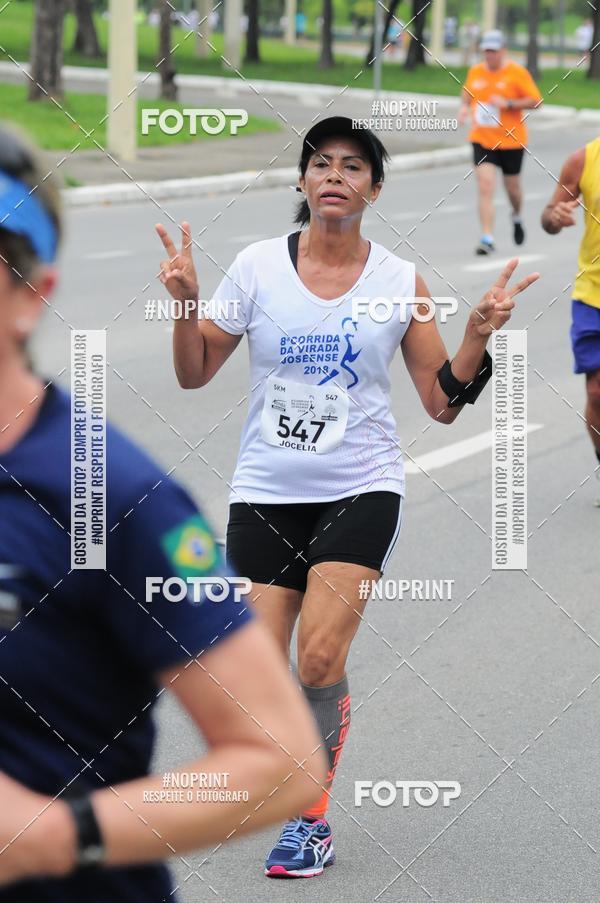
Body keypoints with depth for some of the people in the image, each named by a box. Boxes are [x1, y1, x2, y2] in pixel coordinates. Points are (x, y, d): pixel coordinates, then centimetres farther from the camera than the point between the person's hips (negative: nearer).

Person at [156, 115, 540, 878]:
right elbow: (194, 374, 5)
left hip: (360, 491, -1)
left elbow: (443, 403, 3)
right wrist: (184, 301, -11)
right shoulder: (257, 267, 0)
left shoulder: (400, 281, 0)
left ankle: (312, 819, 2)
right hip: (265, 493, 2)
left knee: (320, 659, -15)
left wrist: (478, 335, -11)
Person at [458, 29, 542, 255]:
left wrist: (508, 103, -20)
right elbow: (467, 94, 23)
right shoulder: (475, 72, 5)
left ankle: (516, 217, 47)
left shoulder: (517, 72, -7)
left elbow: (535, 101, -9)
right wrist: (464, 108, 1)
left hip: (511, 141, -2)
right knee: (485, 186, -13)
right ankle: (487, 239, -13)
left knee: (512, 187, 12)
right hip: (482, 140, 2)